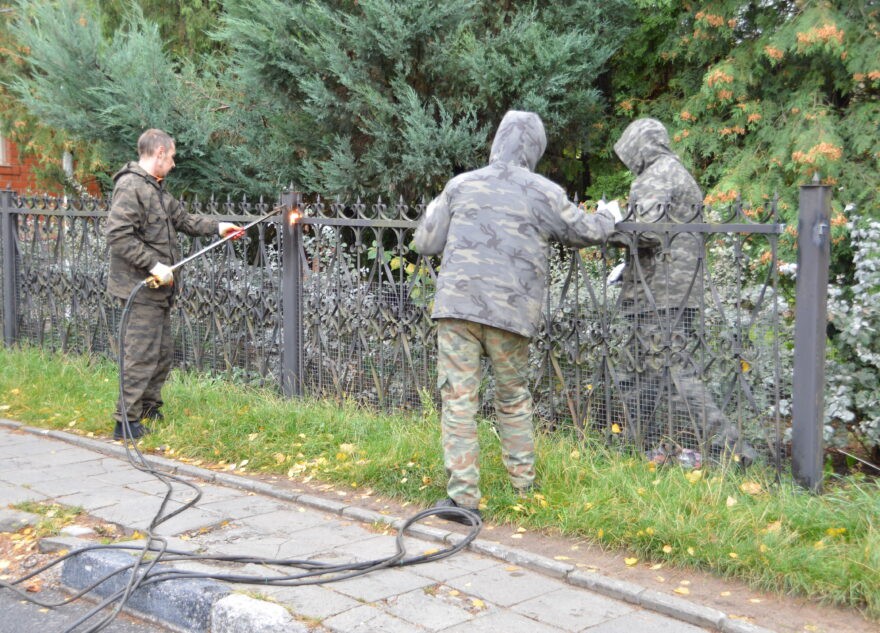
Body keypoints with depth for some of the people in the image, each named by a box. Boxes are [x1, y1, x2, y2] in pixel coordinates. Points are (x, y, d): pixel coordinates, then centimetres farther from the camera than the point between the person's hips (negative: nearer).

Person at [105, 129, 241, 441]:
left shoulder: (155, 189, 17)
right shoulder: (131, 187, -16)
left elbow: (181, 218, 26)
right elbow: (118, 235, -24)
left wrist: (216, 227, 18)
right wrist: (154, 265, -24)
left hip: (158, 289, 10)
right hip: (140, 289, -10)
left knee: (163, 353, 17)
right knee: (142, 356, -7)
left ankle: (149, 411, 29)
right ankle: (127, 422, -1)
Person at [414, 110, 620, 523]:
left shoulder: (460, 185, 7)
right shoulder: (544, 193, 3)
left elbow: (426, 244, 12)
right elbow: (586, 231, 16)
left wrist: (433, 211, 33)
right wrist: (608, 218, 38)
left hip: (457, 304, 0)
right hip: (511, 312, 0)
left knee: (458, 397, 0)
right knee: (513, 399, 16)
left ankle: (463, 496, -4)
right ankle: (524, 487, 22)